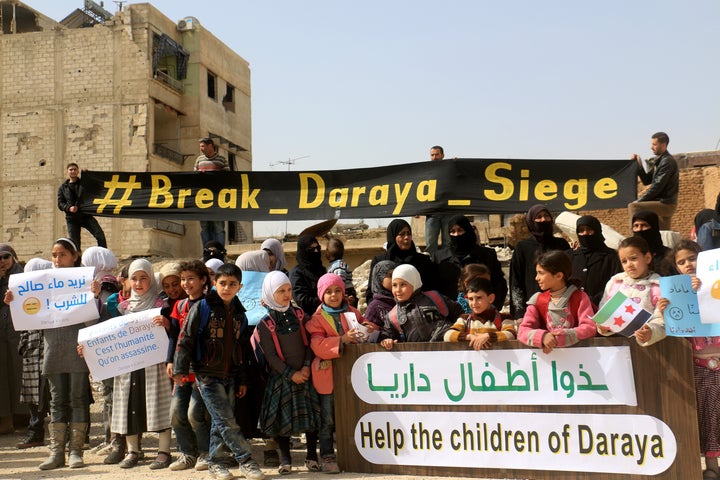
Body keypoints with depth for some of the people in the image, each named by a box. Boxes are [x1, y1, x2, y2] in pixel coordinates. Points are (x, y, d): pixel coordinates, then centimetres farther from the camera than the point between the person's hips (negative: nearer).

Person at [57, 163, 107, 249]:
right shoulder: (62, 188, 13)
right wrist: (69, 208, -14)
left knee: (100, 235, -17)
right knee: (74, 242, 1)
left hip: (86, 215, -1)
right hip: (72, 218, 1)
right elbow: (60, 203, 7)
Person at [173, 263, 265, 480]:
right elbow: (185, 339, -5)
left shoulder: (240, 314, 10)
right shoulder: (202, 308, -5)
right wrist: (180, 368, -10)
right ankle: (245, 460, 1)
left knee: (220, 421, 10)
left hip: (230, 376, 5)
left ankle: (215, 462, 22)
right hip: (207, 375, -5)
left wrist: (243, 380, 15)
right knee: (227, 421, -8)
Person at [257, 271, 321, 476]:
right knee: (283, 416, 0)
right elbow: (270, 355, -8)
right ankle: (285, 459, 13)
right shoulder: (265, 324, -5)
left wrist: (306, 367, -9)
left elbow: (309, 343, 5)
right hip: (281, 376, -3)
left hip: (305, 373, 3)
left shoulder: (298, 314, 5)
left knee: (311, 413, 2)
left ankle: (312, 455, 15)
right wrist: (291, 374, -12)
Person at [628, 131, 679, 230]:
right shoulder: (658, 160, 16)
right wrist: (639, 165, 3)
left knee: (633, 206, -22)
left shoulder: (668, 161, -14)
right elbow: (646, 181, 16)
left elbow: (657, 186, -20)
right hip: (665, 204, 10)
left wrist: (639, 201, -17)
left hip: (665, 203, -10)